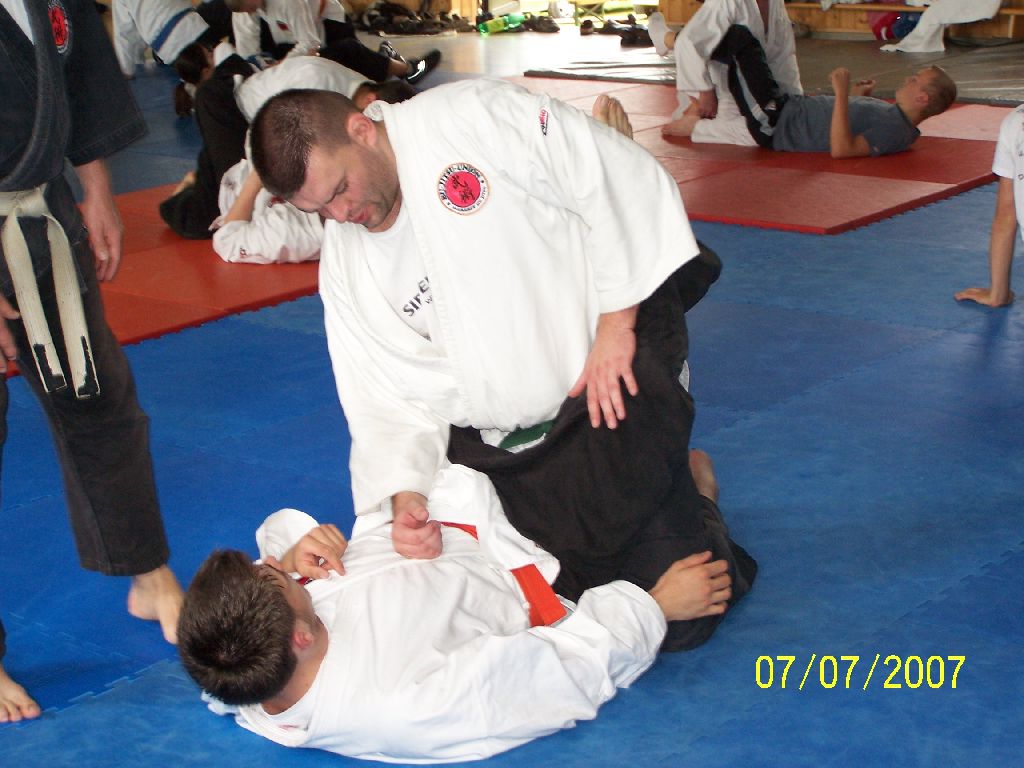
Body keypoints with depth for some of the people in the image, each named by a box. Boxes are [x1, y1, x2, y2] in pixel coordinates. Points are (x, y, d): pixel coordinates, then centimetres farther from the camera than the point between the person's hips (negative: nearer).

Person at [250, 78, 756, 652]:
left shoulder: (475, 118, -15)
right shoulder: (345, 265, 2)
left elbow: (630, 186, -14)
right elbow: (388, 401, 2)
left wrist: (615, 327, -14)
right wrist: (405, 492, -17)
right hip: (495, 448, 6)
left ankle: (689, 484, 24)